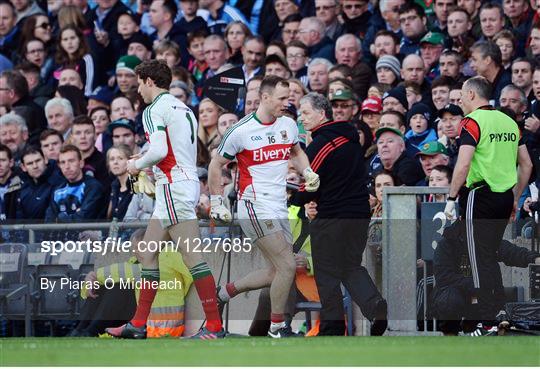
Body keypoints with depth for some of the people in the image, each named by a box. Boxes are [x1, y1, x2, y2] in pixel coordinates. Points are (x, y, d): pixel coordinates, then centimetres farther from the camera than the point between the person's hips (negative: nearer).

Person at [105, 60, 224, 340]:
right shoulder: (182, 108, 20)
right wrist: (145, 164, 21)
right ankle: (138, 324, 15)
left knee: (192, 257, -12)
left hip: (174, 187, -10)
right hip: (188, 180, 10)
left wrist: (138, 164, -2)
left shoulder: (155, 109, -9)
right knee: (148, 253, 13)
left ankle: (215, 326, -15)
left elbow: (159, 150, -21)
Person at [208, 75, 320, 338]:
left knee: (278, 273, 9)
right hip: (255, 206, -8)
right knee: (287, 267, -13)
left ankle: (226, 292, 25)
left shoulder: (288, 125, 7)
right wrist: (216, 204, -1)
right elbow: (216, 164, 0)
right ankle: (278, 326, 1)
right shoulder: (241, 131, -10)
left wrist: (308, 173, 6)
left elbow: (297, 153, 26)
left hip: (279, 208, 8)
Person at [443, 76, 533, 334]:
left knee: (481, 260, -3)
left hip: (480, 197, -7)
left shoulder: (472, 122, -10)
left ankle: (487, 322, -4)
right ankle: (497, 309, 20)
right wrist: (515, 197, 23)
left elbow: (463, 165, -20)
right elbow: (526, 164, 16)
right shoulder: (509, 122, 12)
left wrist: (451, 199, -15)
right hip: (505, 198, 7)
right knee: (490, 257, 17)